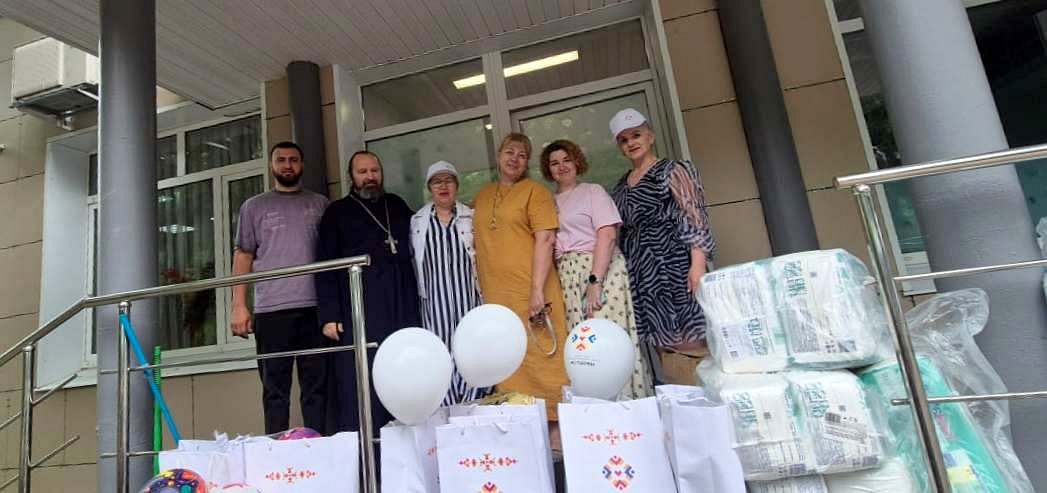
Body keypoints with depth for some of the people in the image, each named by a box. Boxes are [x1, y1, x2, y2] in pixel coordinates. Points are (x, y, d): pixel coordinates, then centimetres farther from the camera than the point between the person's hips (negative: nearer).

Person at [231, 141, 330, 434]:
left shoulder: (319, 204, 15)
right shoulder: (254, 207, 14)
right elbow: (243, 257, 10)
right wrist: (239, 306, 0)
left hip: (315, 308, 1)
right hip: (271, 310, 0)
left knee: (317, 387, 3)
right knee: (275, 390, 2)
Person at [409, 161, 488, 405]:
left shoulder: (471, 216, 7)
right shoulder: (417, 221, 10)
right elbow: (414, 259, 13)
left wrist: (482, 288, 2)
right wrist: (422, 291, 9)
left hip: (467, 294, 0)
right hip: (435, 298, 1)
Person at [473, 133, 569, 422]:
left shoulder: (534, 191, 1)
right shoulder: (482, 196, 17)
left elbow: (545, 240, -9)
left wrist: (537, 289, -18)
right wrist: (482, 288, 15)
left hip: (530, 293, -5)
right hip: (495, 296, 5)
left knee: (541, 360, -2)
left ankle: (556, 424, 10)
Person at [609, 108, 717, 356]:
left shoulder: (672, 171, 0)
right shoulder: (621, 186, 17)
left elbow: (694, 218, -10)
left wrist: (698, 264, -20)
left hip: (674, 265, -5)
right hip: (642, 275, 6)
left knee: (694, 340, -6)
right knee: (667, 344, 8)